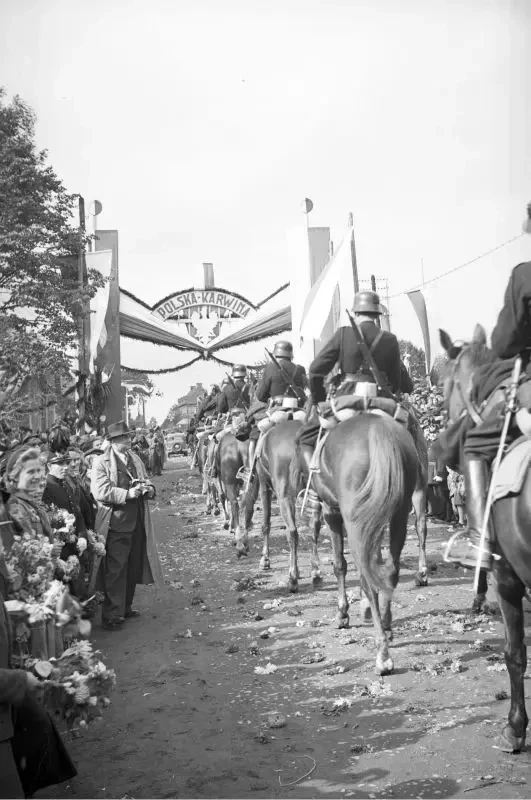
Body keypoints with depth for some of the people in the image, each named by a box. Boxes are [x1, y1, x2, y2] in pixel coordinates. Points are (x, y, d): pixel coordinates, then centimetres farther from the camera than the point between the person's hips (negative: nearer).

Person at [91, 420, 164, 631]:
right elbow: (100, 492, -17)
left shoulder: (136, 459, 15)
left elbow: (146, 482, 21)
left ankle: (125, 607, 28)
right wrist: (127, 494, -25)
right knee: (115, 571, -4)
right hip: (116, 525, -7)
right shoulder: (101, 462, -7)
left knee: (133, 568, 13)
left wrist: (148, 489, -3)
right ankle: (112, 614, 5)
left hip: (138, 523, 7)